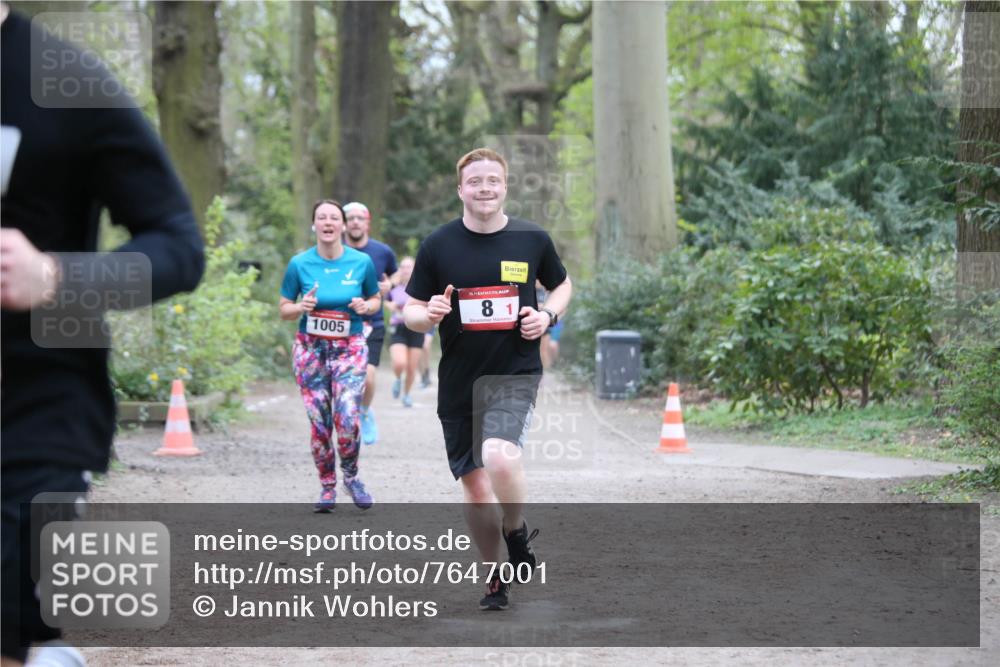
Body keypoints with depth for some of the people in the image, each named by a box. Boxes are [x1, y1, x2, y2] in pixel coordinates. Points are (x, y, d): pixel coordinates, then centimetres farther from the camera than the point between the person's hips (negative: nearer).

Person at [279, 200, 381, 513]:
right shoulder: (299, 264, -2)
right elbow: (284, 308, 7)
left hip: (350, 347, -1)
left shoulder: (362, 262, -1)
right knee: (319, 422, -1)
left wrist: (366, 306, -9)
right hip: (311, 348, 1)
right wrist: (301, 307, -14)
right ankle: (327, 486, 16)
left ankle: (351, 476, 11)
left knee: (347, 418, -15)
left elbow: (375, 300, 13)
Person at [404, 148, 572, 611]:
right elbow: (409, 310, 5)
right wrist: (428, 315, -18)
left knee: (499, 456, -29)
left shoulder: (533, 239, 0)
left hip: (516, 373, -2)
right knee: (475, 489, 7)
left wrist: (547, 315, -3)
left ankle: (516, 531, 1)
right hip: (458, 382, 2)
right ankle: (495, 578, 27)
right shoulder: (438, 245, -1)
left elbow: (562, 285, 17)